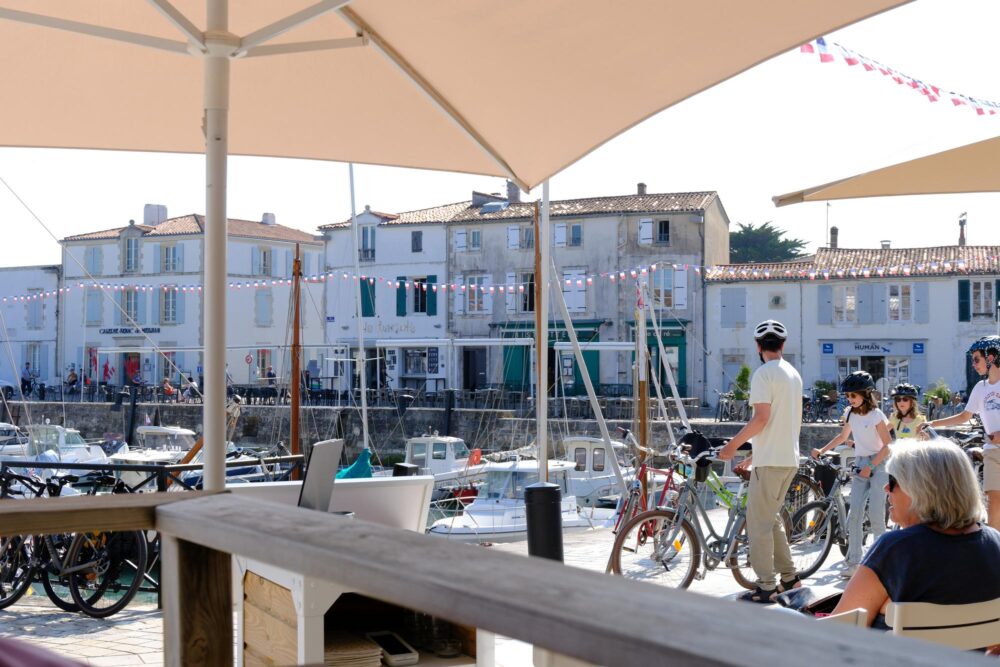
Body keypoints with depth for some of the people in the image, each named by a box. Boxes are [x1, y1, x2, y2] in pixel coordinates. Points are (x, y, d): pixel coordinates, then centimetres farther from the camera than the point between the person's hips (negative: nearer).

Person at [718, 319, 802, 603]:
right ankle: (788, 576, 22)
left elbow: (761, 418, -20)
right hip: (790, 458, 9)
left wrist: (733, 444, -12)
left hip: (770, 460, -9)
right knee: (771, 518, 19)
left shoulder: (764, 373, -12)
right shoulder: (794, 374, 15)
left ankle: (766, 587, -2)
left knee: (758, 522, -3)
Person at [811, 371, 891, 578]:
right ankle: (853, 562, -3)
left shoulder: (876, 415, -12)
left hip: (878, 465, -5)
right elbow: (842, 436, 20)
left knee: (876, 515, -11)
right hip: (860, 465, 5)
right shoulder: (850, 413, 6)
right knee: (854, 515, -4)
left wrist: (871, 466, -17)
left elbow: (887, 446, -11)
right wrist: (821, 450, 9)